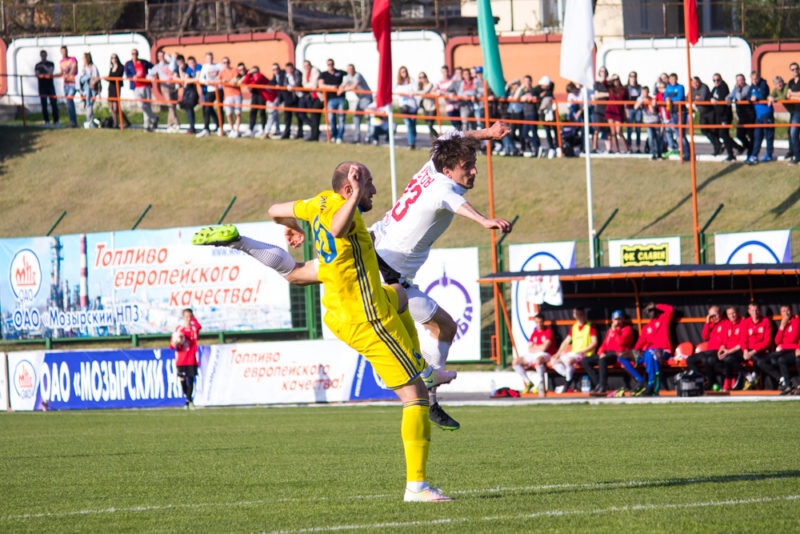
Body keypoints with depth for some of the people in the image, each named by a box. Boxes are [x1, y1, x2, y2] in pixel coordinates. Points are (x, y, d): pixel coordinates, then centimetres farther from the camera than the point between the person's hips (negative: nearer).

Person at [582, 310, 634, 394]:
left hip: (619, 354, -8)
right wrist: (601, 352, 0)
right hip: (607, 354, 8)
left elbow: (621, 342, -13)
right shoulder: (610, 331, 26)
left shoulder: (627, 329, 4)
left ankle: (603, 386, -39)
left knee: (602, 360, -39)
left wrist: (614, 330, -5)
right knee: (585, 361, -6)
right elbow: (604, 345, 21)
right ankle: (598, 383, -15)